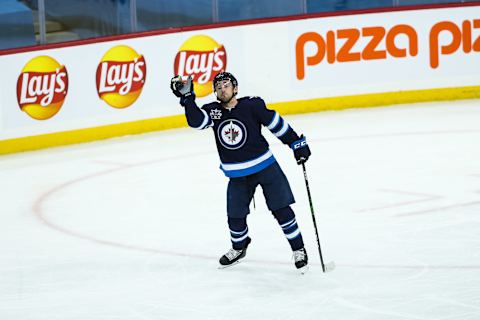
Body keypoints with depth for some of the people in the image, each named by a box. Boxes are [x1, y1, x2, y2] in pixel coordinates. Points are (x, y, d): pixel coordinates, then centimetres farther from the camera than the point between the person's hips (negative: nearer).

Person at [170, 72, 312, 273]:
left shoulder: (252, 106, -12)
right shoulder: (212, 111, -3)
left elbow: (276, 123, -5)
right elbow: (196, 121, -21)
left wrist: (298, 144, -2)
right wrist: (187, 97, -30)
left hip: (265, 166, -3)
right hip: (238, 176, 3)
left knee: (281, 209, -6)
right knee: (235, 216, 6)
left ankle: (299, 250, 7)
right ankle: (239, 248, 35)